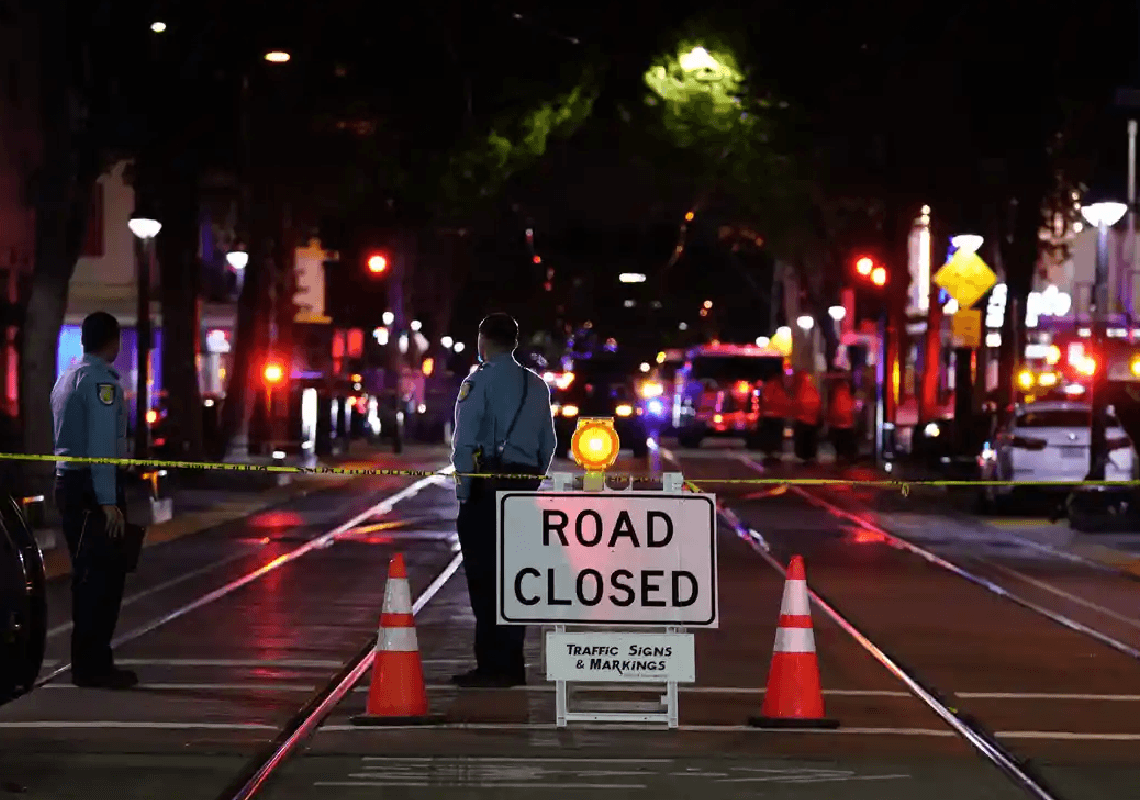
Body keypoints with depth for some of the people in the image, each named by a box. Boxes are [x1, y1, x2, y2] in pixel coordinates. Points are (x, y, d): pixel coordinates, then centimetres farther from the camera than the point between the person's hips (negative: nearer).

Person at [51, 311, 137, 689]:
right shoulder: (101, 380, -13)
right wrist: (108, 502, -23)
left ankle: (87, 661, 19)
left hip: (66, 482, 10)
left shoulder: (65, 377, 17)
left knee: (86, 573, 15)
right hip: (94, 486, -10)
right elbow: (101, 444, -20)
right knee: (105, 575, -8)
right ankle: (94, 664, -10)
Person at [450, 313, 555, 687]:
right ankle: (511, 666, 13)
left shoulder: (479, 381, -7)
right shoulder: (537, 386, 14)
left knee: (483, 576, -4)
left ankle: (491, 666, -7)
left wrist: (463, 492, -7)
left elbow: (465, 442, -12)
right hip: (524, 481, 7)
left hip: (486, 487, -7)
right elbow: (548, 444, 16)